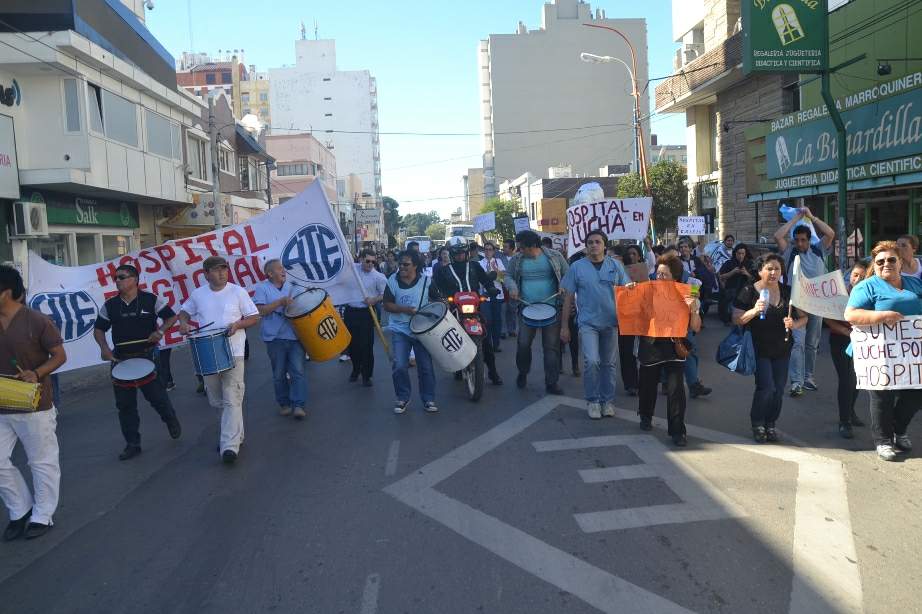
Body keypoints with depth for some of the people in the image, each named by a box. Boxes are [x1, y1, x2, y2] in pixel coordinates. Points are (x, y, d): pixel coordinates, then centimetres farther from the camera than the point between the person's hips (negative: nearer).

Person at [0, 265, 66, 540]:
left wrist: (36, 374, -23)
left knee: (42, 463, 8)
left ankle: (43, 516, 23)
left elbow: (59, 356, -7)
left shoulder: (36, 321, -12)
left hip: (35, 406, -5)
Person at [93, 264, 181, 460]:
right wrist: (104, 347, -6)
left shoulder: (151, 300, -4)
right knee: (125, 404, 6)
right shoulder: (109, 306, 5)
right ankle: (132, 444, 17)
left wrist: (160, 330, -16)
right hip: (120, 359, 4)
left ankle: (171, 420, 32)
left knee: (157, 396, -1)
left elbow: (171, 317, 2)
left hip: (147, 355, -3)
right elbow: (99, 329, 11)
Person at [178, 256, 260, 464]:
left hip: (233, 353, -4)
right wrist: (183, 322, -1)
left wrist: (237, 324, -16)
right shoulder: (198, 294, 6)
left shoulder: (238, 292, -2)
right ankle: (235, 435, 32)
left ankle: (230, 446, -13)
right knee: (217, 401, 13)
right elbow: (184, 311, 21)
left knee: (232, 401, -11)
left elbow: (254, 317, 2)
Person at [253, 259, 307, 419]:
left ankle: (299, 406, -5)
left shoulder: (291, 287, 14)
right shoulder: (262, 288, -1)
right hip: (275, 338, -3)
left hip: (295, 335, 3)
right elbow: (260, 311, -12)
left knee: (298, 371, -6)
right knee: (279, 374, 9)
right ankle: (284, 404, 23)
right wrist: (281, 302, -19)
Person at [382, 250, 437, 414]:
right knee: (399, 366, -6)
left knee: (426, 366, 3)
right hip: (399, 329, 0)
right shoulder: (392, 281, -2)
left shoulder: (426, 281, -3)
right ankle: (403, 398, 13)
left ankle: (428, 399, 17)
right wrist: (405, 309, -17)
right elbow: (387, 305, -2)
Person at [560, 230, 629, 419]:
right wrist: (564, 326, 0)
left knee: (608, 363, 11)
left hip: (611, 322, 3)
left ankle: (607, 400, 25)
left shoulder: (615, 265, 3)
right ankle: (592, 400, 4)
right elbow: (568, 297, 1)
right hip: (588, 322, -2)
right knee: (591, 361, -15)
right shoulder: (577, 267, -2)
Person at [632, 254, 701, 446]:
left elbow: (696, 328, -4)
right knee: (648, 384, 15)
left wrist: (693, 309, -22)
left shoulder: (685, 296, -3)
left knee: (675, 388, -11)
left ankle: (677, 430, -1)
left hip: (674, 348, -2)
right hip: (650, 347, 2)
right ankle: (645, 416, 42)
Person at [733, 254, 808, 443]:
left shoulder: (788, 292, 2)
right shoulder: (749, 291, -8)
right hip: (759, 349, -4)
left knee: (778, 390, 7)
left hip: (782, 350, 4)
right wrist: (754, 311, -26)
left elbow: (803, 317, 8)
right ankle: (757, 424, 11)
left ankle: (770, 424, 26)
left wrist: (794, 324, -14)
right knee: (766, 387, -12)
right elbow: (736, 320, -10)